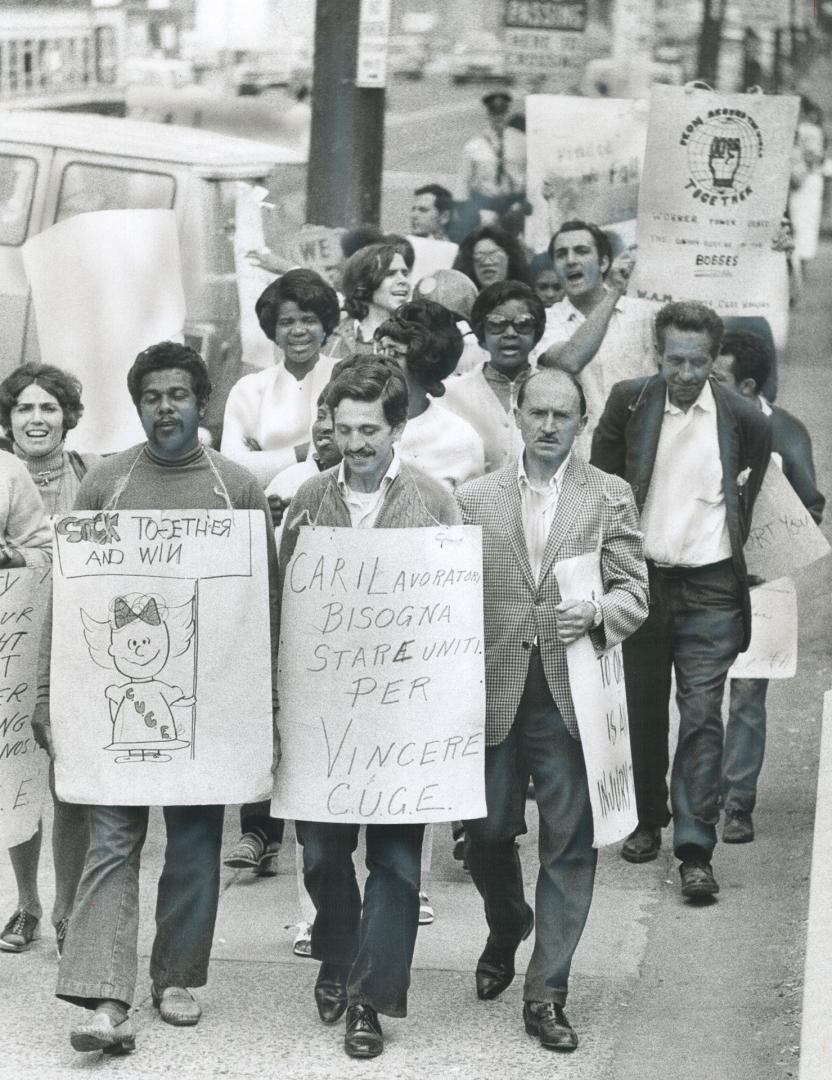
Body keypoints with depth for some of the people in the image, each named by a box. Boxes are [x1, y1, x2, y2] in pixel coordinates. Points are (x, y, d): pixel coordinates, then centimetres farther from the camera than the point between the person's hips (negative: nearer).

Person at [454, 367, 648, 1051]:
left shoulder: (610, 497, 4)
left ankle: (547, 994, 6)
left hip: (573, 693, -1)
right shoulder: (477, 497, 8)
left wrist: (595, 614, -20)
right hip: (496, 689, 2)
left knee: (569, 843, -1)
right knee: (487, 833, 8)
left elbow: (634, 591, 0)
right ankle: (507, 931, 40)